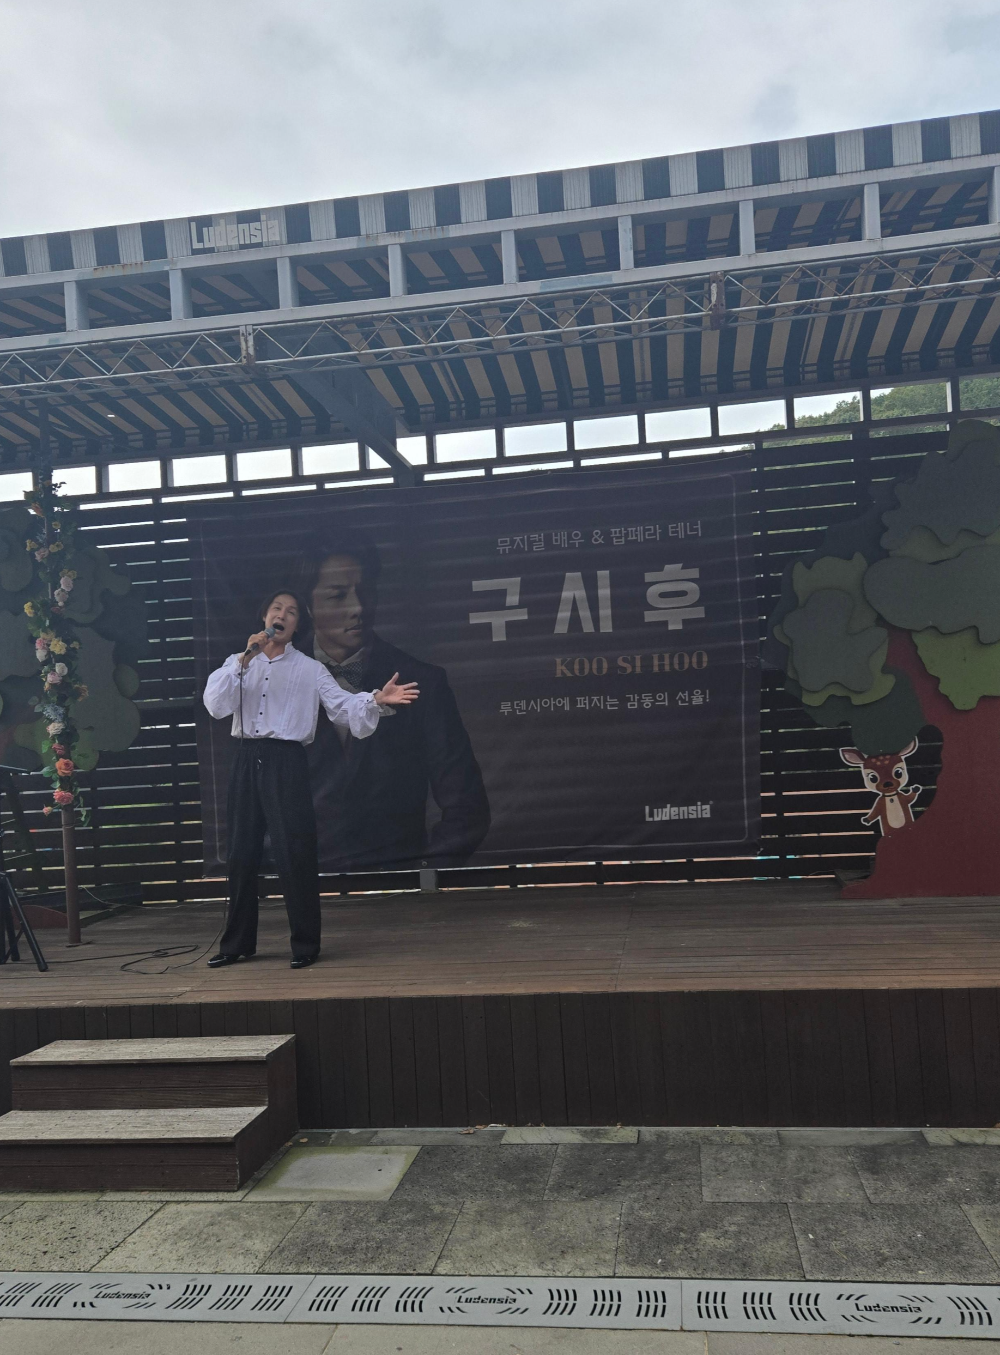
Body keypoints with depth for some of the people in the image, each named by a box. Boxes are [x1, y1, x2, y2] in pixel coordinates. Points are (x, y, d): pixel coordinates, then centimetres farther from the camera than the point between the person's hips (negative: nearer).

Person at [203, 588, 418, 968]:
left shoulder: (310, 669, 5)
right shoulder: (237, 663, 12)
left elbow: (343, 706, -7)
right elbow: (215, 706, -4)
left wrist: (377, 700, -27)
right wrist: (245, 659, -12)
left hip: (285, 762, -3)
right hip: (246, 761, 3)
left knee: (294, 855, -5)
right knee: (241, 855, 10)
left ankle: (305, 945, 7)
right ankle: (237, 942, 24)